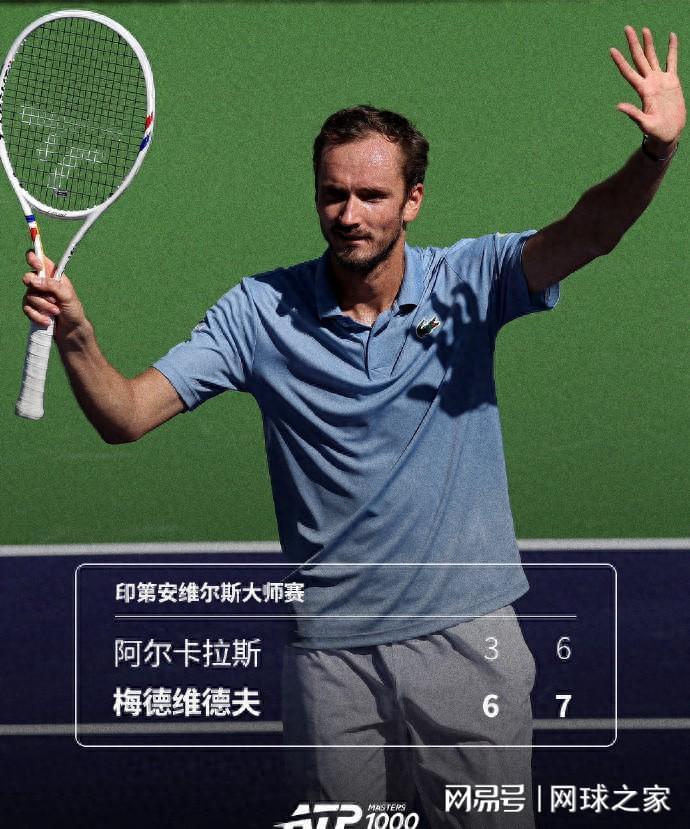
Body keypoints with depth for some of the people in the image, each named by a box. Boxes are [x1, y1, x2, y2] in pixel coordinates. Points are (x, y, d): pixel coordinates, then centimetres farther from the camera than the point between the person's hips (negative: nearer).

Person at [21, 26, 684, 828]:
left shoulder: (467, 282, -4)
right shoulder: (260, 311, -2)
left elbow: (587, 231, -22)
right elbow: (124, 416, -5)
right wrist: (75, 337, -26)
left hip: (466, 637, -1)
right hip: (329, 649, 1)